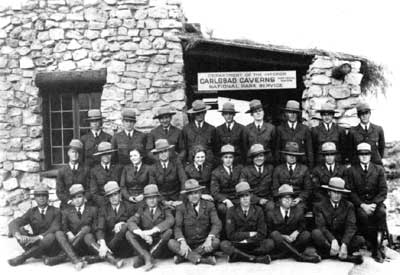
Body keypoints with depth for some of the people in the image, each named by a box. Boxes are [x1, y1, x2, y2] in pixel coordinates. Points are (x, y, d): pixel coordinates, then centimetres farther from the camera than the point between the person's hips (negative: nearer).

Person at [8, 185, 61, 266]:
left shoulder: (56, 211, -4)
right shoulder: (31, 212, 5)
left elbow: (55, 229, -20)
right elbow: (13, 224, -10)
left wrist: (38, 237, -34)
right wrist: (19, 236, -32)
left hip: (52, 248, -3)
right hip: (37, 244, 3)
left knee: (51, 236, -37)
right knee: (19, 229, -16)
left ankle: (23, 257, -27)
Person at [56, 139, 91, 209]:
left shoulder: (85, 170, 6)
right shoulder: (61, 171, 7)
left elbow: (89, 188, 6)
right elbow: (59, 191, 6)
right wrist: (69, 201, -7)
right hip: (67, 205, 0)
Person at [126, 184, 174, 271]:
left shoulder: (164, 209, 3)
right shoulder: (142, 210, 9)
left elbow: (170, 221, -19)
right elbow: (130, 222, -8)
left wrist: (151, 231, -30)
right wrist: (141, 233, -29)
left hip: (159, 243, -2)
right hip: (145, 243, 2)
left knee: (168, 231, -29)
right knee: (129, 234, -17)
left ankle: (141, 257, -28)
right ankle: (147, 257, -32)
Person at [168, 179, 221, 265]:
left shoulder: (209, 206, 4)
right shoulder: (181, 208, 3)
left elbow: (217, 224, -7)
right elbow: (177, 227, -9)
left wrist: (209, 238, -26)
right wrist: (182, 242, -28)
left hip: (204, 244, 0)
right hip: (187, 243, 0)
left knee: (216, 242, -30)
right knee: (171, 243, -27)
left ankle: (183, 256, -23)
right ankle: (204, 259, -30)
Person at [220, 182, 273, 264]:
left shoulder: (258, 210, 2)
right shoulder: (232, 211, -1)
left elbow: (262, 234, -3)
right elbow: (231, 235, -6)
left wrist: (245, 240, -12)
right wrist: (249, 234, -9)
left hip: (253, 245, 1)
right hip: (236, 245, -1)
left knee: (269, 243, -27)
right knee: (224, 245, -32)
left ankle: (237, 256, -20)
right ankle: (258, 259, -27)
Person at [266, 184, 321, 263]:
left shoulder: (298, 210, 7)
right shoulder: (271, 213, -1)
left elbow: (302, 226, 10)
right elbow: (270, 232, 0)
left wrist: (296, 232, -13)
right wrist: (283, 237, -16)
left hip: (294, 240, 2)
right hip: (279, 241, -2)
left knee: (306, 234, -25)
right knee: (275, 234, -34)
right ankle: (300, 256, -38)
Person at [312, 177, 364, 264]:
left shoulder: (348, 206, 3)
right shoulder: (319, 206, -2)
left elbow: (351, 227, -9)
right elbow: (321, 226, -13)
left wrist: (344, 244, -26)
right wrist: (333, 240, -31)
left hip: (343, 238, 2)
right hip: (327, 239, -1)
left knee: (360, 240, -23)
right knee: (316, 233, -32)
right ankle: (344, 256, -31)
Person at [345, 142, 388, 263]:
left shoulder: (379, 169, 9)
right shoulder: (351, 170, 6)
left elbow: (383, 191, 3)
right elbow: (351, 192, 0)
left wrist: (374, 204, -14)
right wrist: (362, 205, -15)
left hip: (376, 202, 1)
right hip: (359, 203, -1)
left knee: (382, 212, -33)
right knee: (363, 215, -33)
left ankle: (379, 244, -25)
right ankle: (375, 247, -21)